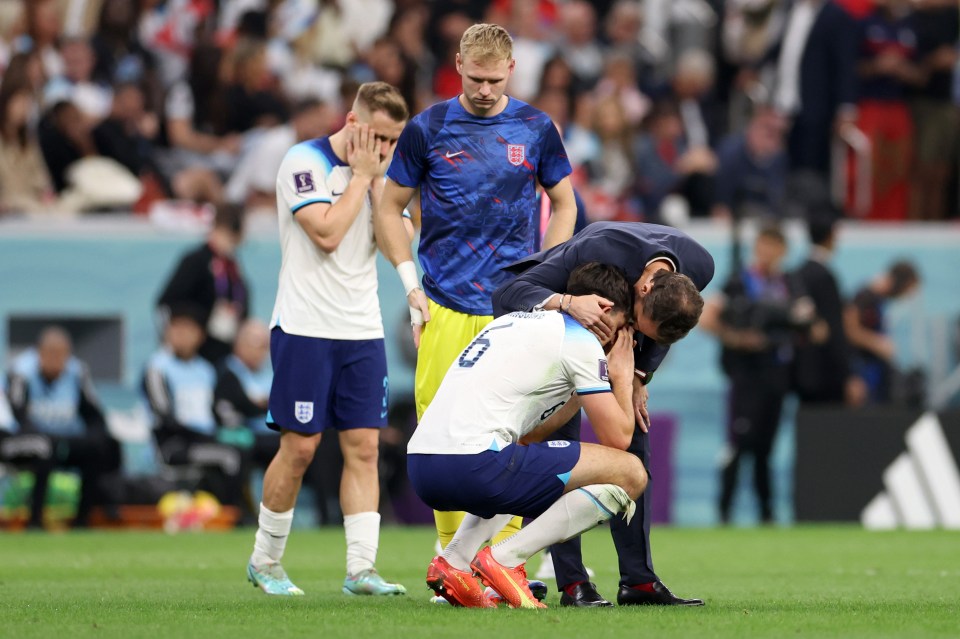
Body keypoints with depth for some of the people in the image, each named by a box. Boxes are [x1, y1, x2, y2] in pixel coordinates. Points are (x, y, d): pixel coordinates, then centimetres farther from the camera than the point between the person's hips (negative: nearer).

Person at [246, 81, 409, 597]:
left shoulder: (376, 174, 11)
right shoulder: (306, 163, -8)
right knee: (299, 447, -3)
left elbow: (401, 242, 0)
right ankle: (265, 560, 12)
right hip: (305, 327, -6)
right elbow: (327, 233, -19)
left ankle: (360, 569, -4)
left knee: (363, 447, -2)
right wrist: (362, 175, -11)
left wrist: (379, 178, -5)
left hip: (362, 330, 6)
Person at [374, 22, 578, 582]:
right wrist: (411, 284, 2)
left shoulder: (536, 129, 7)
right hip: (446, 307, 0)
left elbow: (564, 205, 18)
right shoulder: (428, 129, 4)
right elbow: (390, 209, 11)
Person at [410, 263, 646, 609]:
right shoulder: (581, 340, 4)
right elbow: (618, 438, 6)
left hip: (419, 465, 9)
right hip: (472, 464, -9)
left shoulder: (514, 321, 28)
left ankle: (453, 561, 14)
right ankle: (504, 559, -9)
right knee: (630, 473, -1)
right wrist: (622, 377, 23)